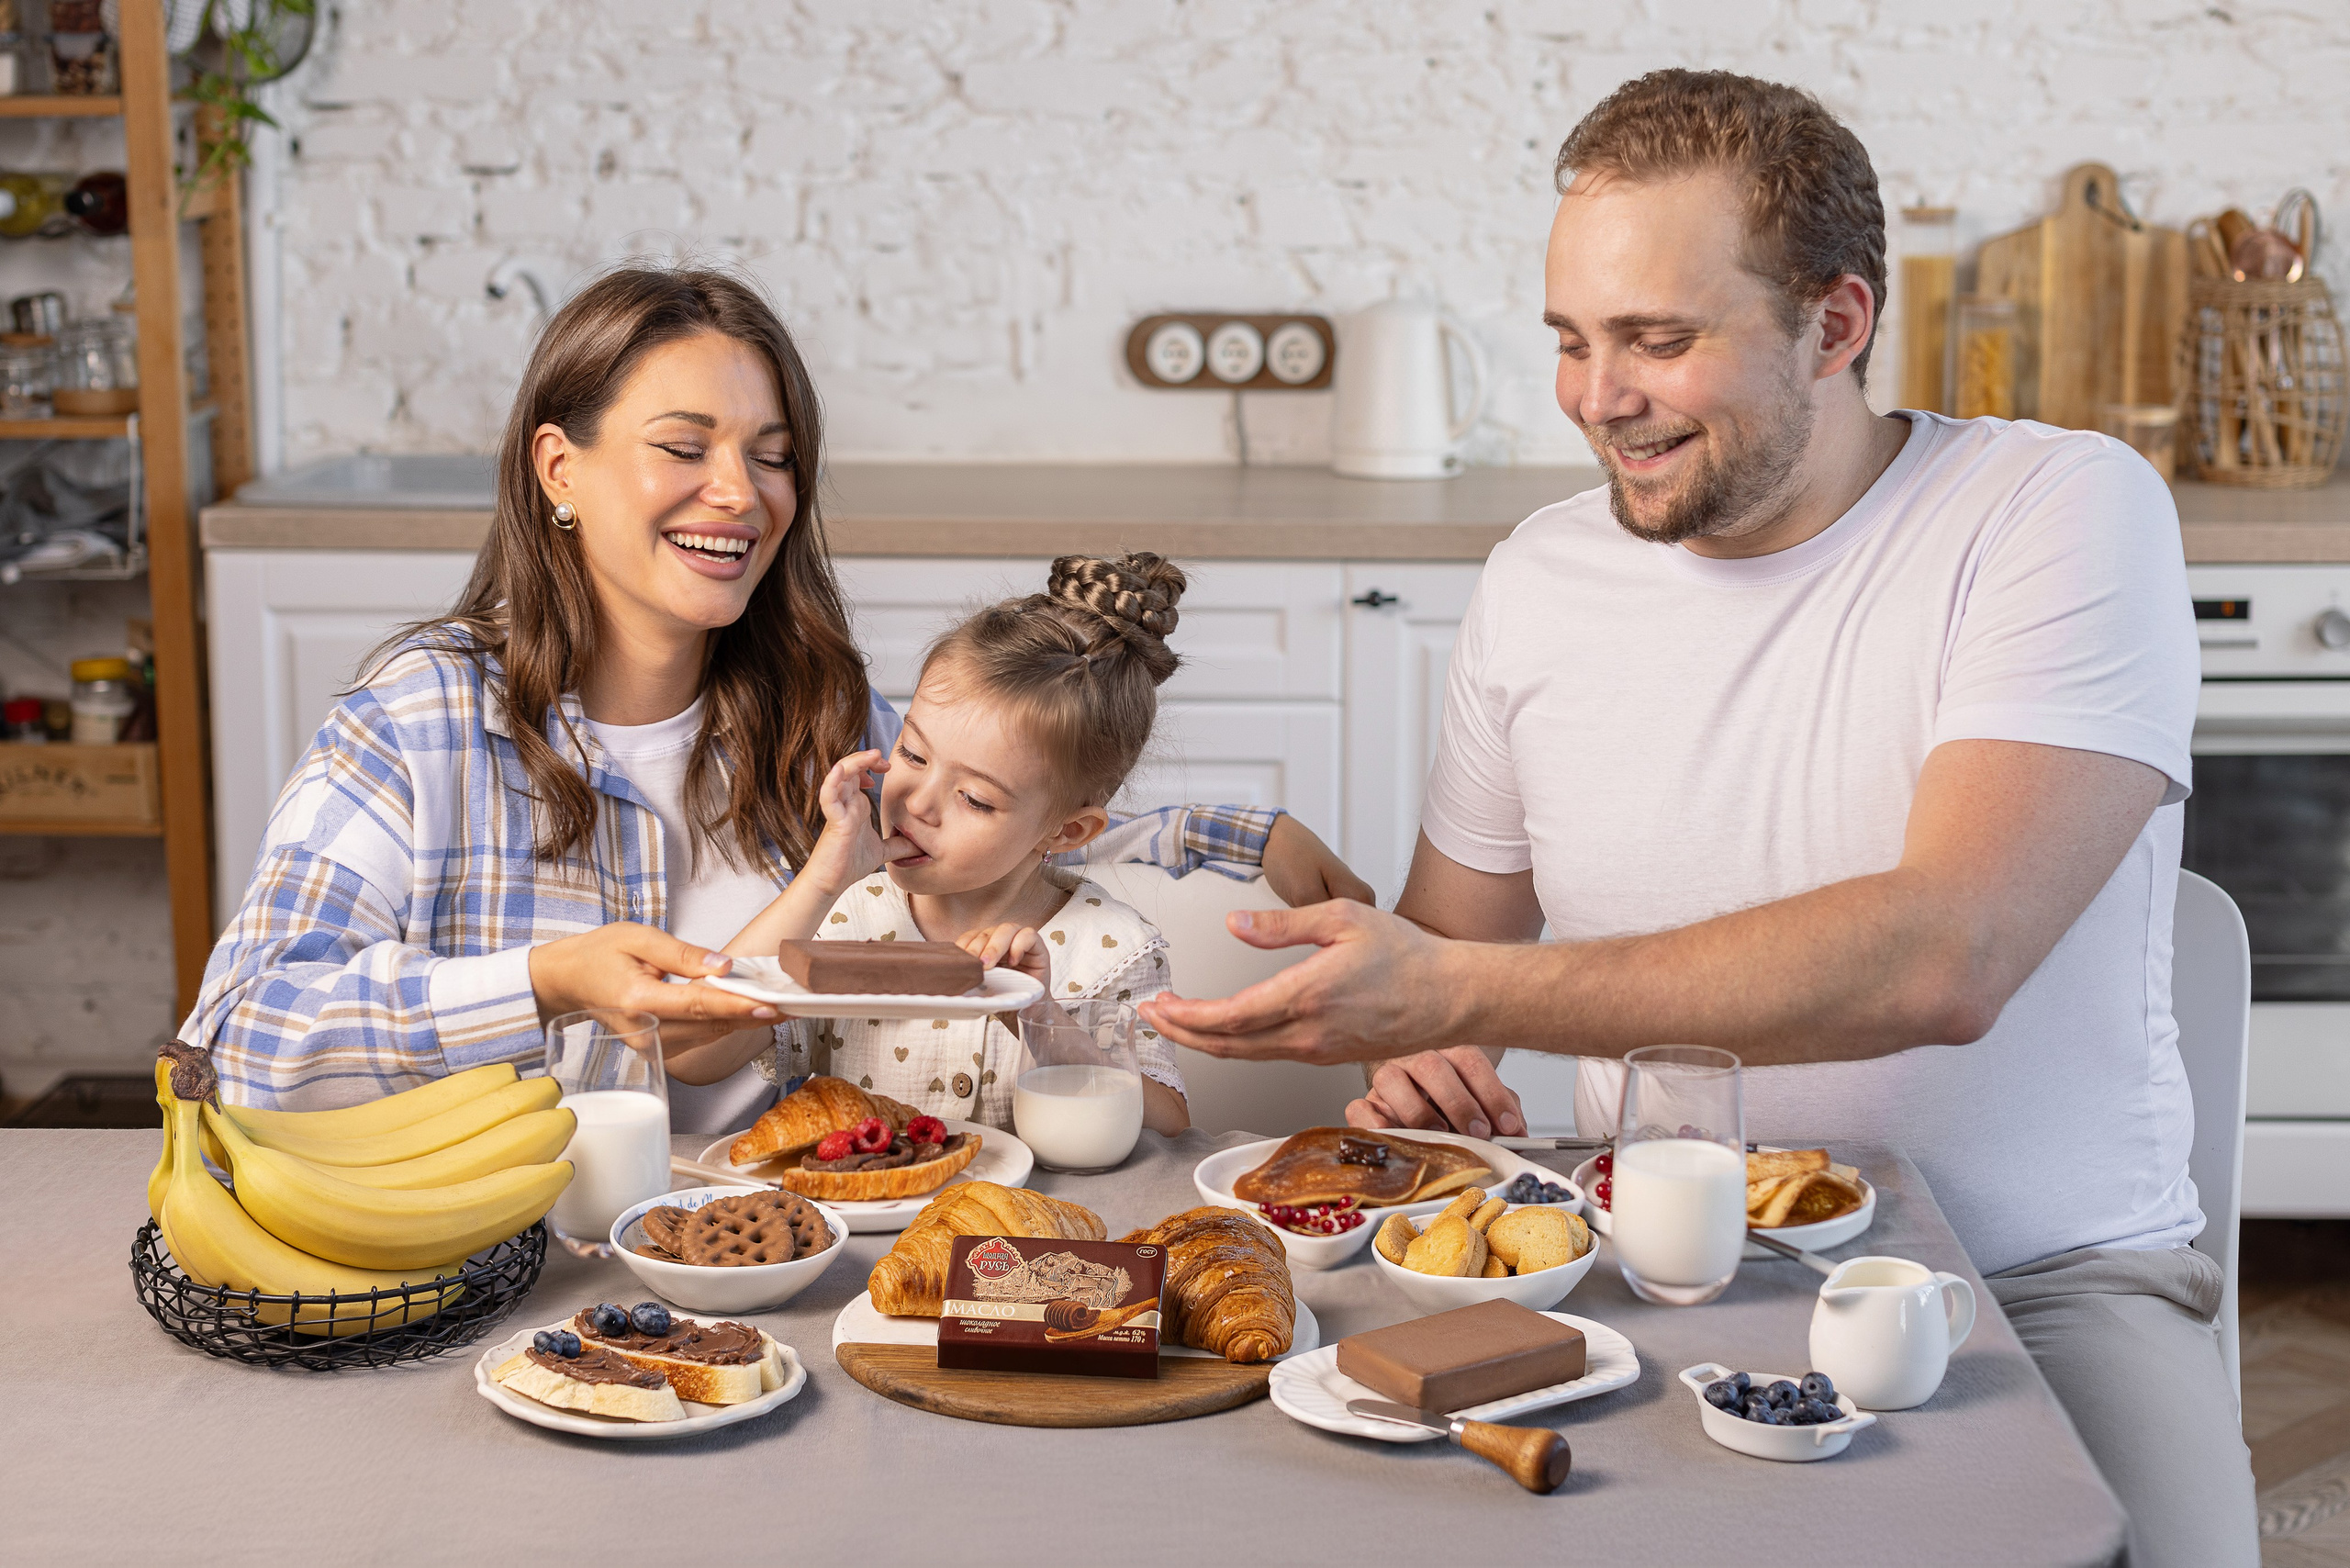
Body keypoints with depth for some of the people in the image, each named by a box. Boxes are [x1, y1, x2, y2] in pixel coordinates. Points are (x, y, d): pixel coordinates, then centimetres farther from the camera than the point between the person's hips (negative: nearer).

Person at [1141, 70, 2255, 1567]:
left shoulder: (2066, 513, -10)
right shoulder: (1539, 577, 5)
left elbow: (1942, 959, -24)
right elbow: (1448, 937, 17)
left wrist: (1455, 995, -28)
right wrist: (1417, 1062, -8)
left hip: (2044, 1278, -3)